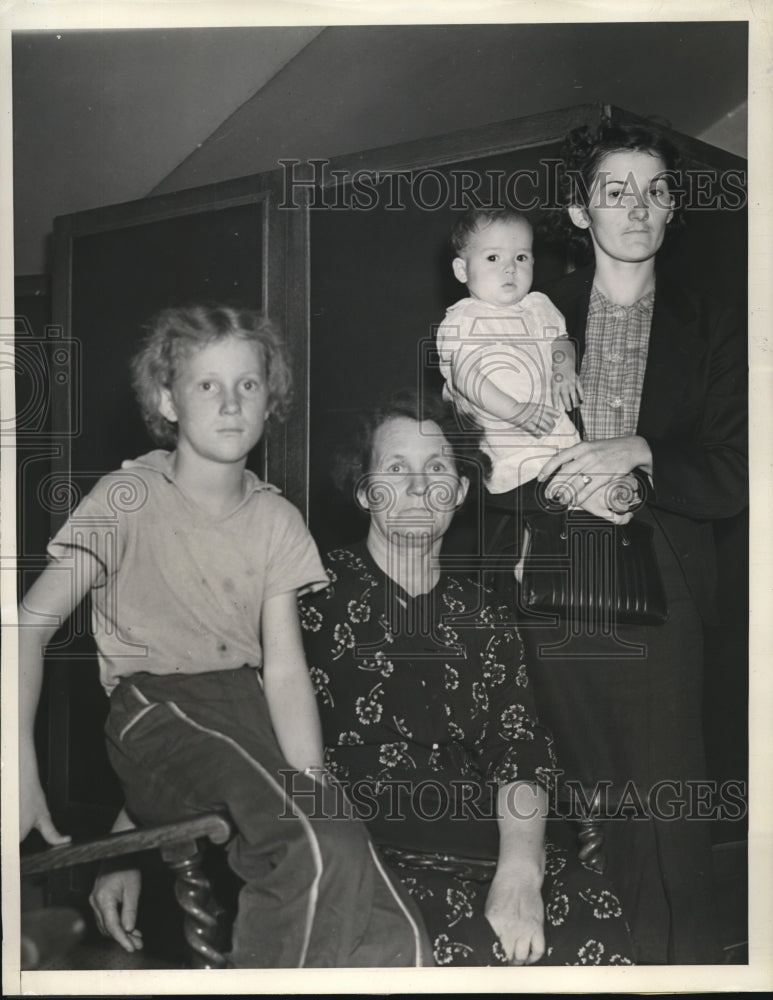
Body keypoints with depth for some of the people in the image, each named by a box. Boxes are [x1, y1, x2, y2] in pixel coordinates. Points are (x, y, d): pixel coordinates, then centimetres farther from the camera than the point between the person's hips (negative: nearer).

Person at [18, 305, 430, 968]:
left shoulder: (276, 519, 7)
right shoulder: (129, 498, -5)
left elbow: (285, 670, -1)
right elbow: (31, 623, -12)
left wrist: (312, 788, -16)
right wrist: (23, 770, -26)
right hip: (154, 707, -4)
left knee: (391, 933, -18)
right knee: (320, 855, -30)